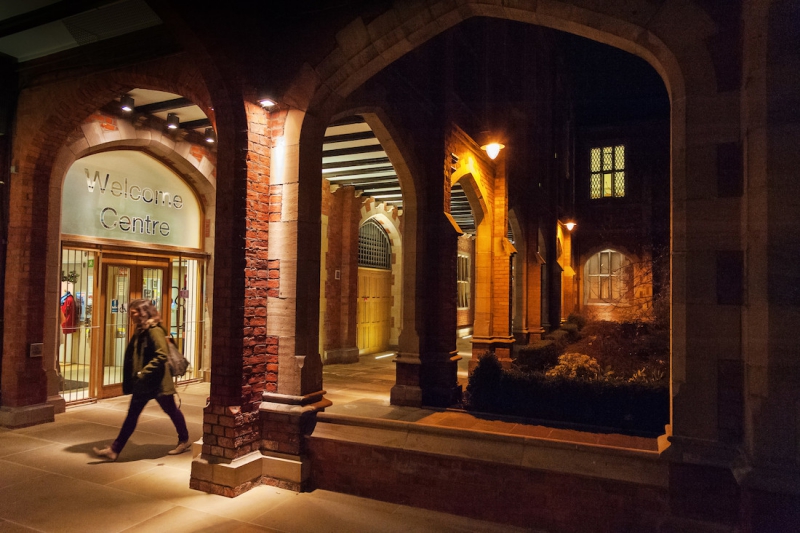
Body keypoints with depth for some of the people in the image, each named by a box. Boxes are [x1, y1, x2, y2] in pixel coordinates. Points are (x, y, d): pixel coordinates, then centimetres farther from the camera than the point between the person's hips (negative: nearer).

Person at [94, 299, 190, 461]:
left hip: (157, 382, -8)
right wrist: (134, 378, 12)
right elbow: (133, 357, 18)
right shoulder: (140, 331, 10)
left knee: (171, 410, 9)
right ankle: (115, 449, 13)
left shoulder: (155, 330, -18)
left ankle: (184, 441, 26)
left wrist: (144, 372, -24)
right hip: (143, 382, 8)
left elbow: (162, 356, -25)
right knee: (132, 414, 9)